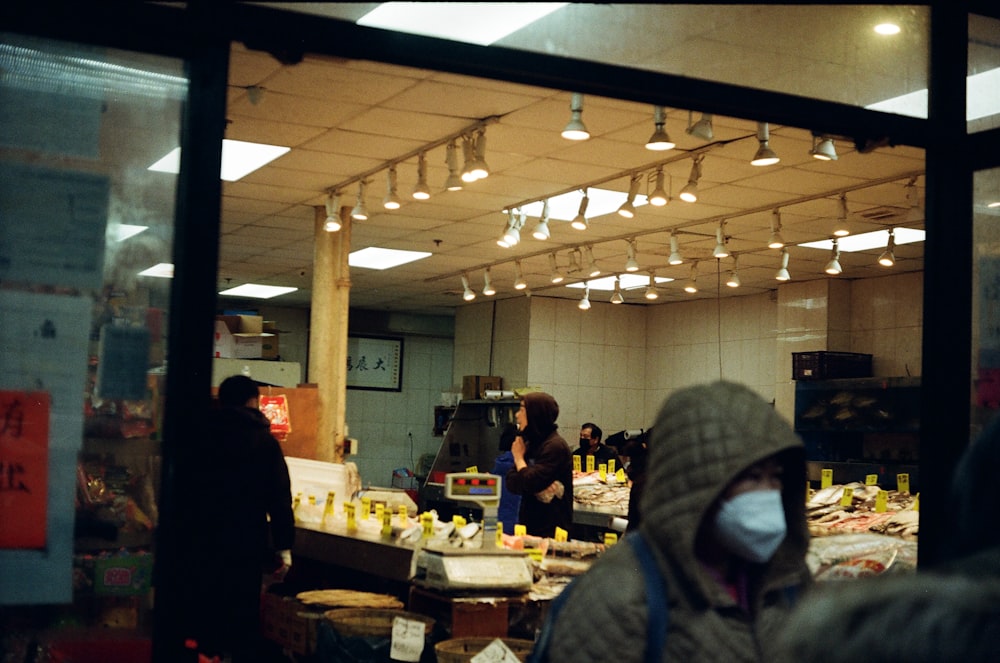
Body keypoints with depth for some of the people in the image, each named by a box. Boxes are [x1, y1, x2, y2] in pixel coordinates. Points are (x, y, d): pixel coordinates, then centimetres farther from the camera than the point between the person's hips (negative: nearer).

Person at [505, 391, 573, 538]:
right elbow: (511, 482, 3)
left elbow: (530, 483, -22)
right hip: (529, 525, 7)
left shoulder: (555, 446, -14)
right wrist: (540, 488, -16)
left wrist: (519, 458, -4)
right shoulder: (530, 443, 11)